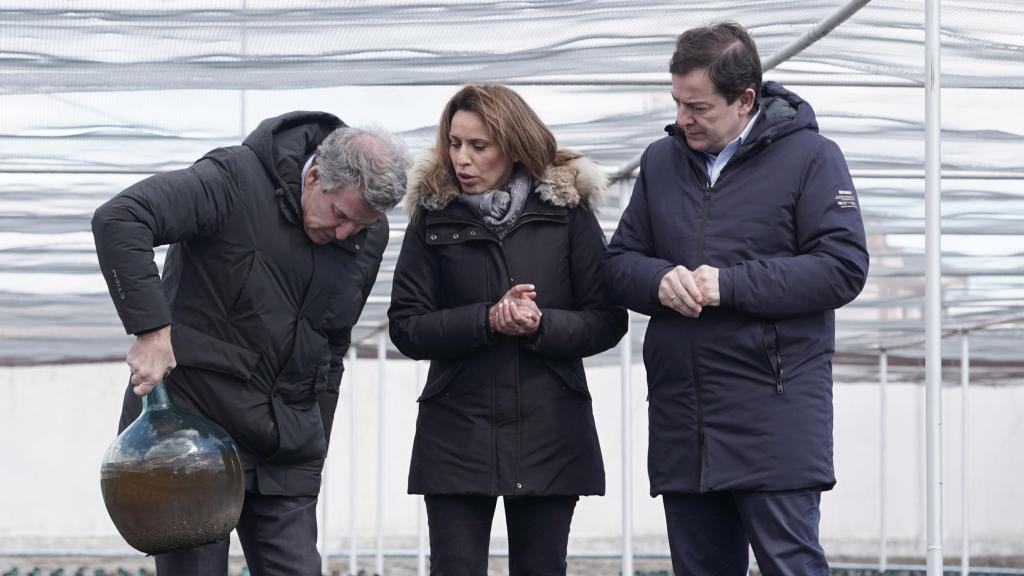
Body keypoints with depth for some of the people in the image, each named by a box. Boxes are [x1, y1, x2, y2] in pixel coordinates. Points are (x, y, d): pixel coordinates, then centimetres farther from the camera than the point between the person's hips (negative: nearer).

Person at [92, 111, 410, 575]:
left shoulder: (370, 236, 4)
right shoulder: (234, 182, -16)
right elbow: (118, 219, -28)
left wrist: (315, 439, 16)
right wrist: (150, 327, -33)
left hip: (286, 449, 5)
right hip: (192, 418, -5)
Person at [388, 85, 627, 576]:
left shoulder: (566, 210, 2)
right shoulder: (433, 217, 4)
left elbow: (607, 322, 1)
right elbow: (406, 327, -1)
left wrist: (541, 324, -18)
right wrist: (487, 320, -16)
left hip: (547, 436, 0)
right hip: (456, 437, 0)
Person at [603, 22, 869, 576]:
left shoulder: (810, 157, -2)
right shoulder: (661, 160, 14)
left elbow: (843, 268, -11)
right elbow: (619, 264, 15)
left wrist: (729, 285, -16)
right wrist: (660, 281, -9)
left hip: (775, 420, -5)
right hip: (681, 423, 5)